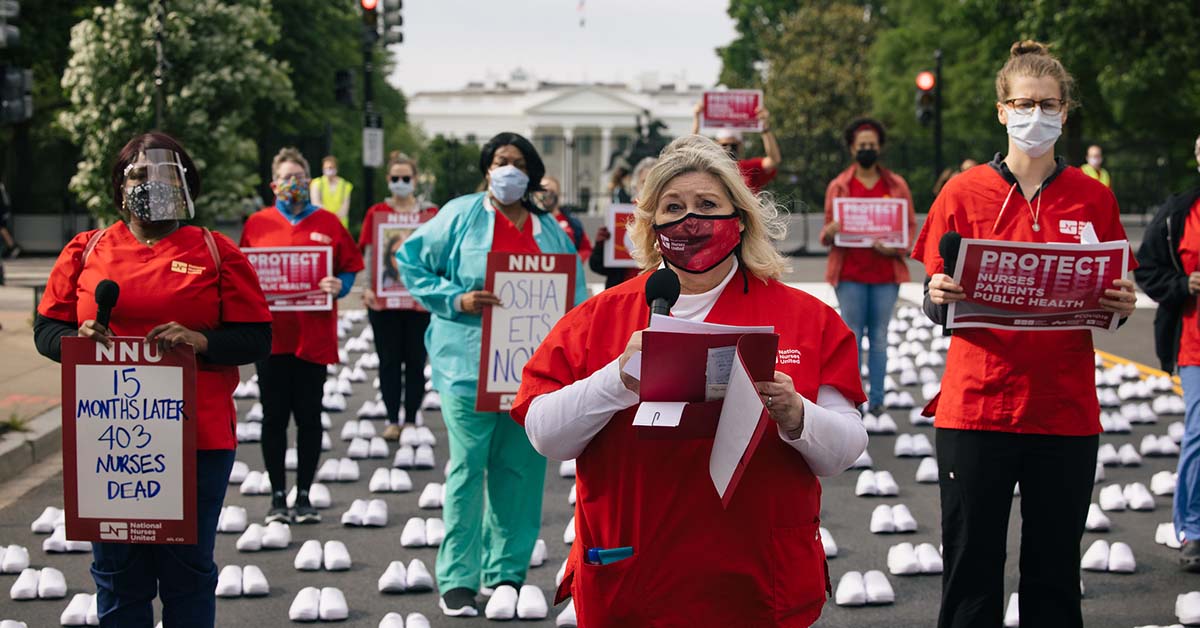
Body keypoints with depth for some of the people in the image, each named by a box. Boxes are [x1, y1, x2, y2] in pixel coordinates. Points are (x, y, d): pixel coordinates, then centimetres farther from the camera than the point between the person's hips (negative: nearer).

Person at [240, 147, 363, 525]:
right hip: (272, 334, 0)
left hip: (314, 335, 0)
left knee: (309, 416, 3)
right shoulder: (257, 223, 7)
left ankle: (304, 496, 12)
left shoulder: (327, 223, 6)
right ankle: (278, 497, 11)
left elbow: (350, 267, 8)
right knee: (274, 416, 3)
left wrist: (339, 287, -11)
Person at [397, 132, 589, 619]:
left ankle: (507, 574, 13)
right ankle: (457, 581, 2)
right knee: (468, 468, -4)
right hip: (469, 364, -3)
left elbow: (575, 295, 16)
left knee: (520, 469, 4)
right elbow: (412, 263, 4)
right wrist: (456, 300, -9)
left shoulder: (550, 231, 14)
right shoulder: (461, 215, 3)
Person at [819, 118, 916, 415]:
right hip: (850, 273, 0)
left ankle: (877, 400, 9)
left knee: (879, 336, 5)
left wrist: (894, 248, -13)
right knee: (852, 335, -1)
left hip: (885, 272, 1)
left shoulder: (897, 185, 7)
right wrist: (831, 231, -16)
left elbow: (911, 226, 7)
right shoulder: (838, 186, 7)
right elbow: (827, 232, 9)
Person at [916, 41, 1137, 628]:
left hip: (1066, 414, 1)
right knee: (972, 574, 3)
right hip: (976, 407, -1)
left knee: (1055, 576, 7)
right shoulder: (964, 193, 2)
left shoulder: (1094, 199, 5)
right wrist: (939, 297, -17)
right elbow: (936, 308, 5)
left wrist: (1119, 306, -11)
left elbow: (1108, 303, 11)